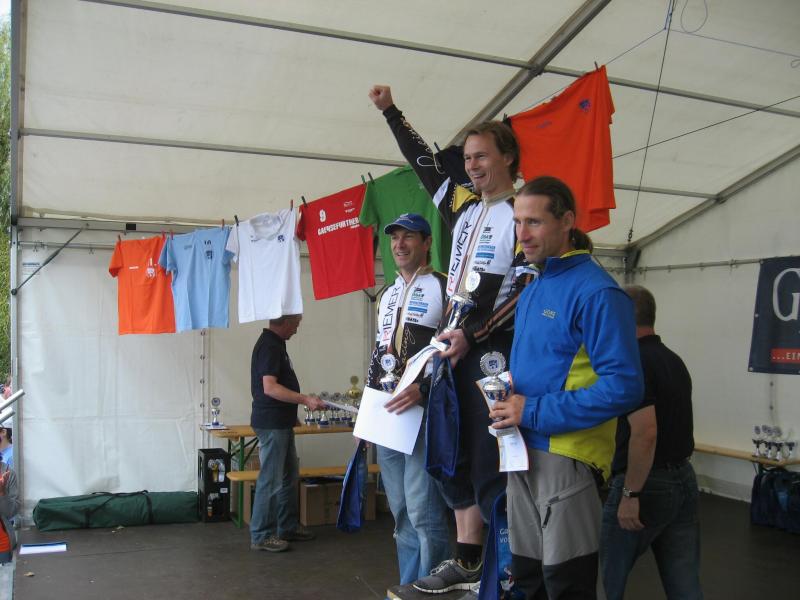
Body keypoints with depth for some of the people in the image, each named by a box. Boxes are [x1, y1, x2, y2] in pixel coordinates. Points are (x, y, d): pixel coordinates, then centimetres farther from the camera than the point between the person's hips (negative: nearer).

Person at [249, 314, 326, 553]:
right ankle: (261, 535, 6)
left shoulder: (274, 343, 14)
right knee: (271, 480, -3)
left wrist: (292, 413, 28)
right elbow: (270, 387, -26)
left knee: (289, 477, 16)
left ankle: (288, 527, 25)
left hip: (281, 422, 10)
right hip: (271, 423, -10)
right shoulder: (269, 345, -17)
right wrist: (305, 399, -28)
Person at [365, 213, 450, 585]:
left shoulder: (443, 288, -4)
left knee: (423, 510, -8)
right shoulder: (387, 295, 20)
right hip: (386, 414, 7)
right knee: (401, 512, 13)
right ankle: (408, 588, 24)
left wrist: (424, 389, -22)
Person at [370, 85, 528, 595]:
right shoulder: (463, 205, 13)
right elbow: (424, 162, 26)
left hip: (495, 352, -7)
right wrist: (390, 110, 25)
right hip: (456, 347, 7)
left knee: (489, 465, -8)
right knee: (457, 460, 10)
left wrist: (473, 335, -16)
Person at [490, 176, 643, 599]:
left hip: (565, 457, -8)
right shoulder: (531, 289, 12)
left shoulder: (595, 291, -15)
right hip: (522, 453, 8)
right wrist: (509, 395, 4)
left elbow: (624, 386, -22)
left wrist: (534, 412, -20)